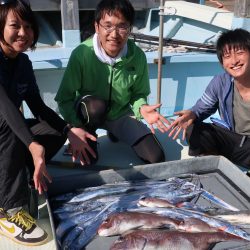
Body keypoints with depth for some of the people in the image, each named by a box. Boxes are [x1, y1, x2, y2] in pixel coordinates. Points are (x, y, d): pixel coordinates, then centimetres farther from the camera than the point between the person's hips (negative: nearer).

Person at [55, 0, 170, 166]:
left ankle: (114, 132, 19)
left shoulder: (137, 56, -16)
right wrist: (76, 129, -34)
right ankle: (89, 137, -5)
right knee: (96, 107, -40)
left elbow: (139, 94, -2)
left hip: (121, 113, 3)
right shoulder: (82, 53, -25)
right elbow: (64, 98, -19)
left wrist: (142, 108, -25)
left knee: (156, 158, -6)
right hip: (88, 113, -3)